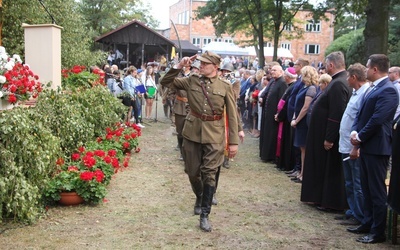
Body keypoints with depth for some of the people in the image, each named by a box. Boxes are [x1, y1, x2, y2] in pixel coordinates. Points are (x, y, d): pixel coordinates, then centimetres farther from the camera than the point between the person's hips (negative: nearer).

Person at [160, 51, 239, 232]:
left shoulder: (225, 87, -4)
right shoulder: (191, 81, 2)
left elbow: (232, 116, -2)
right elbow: (166, 82, 2)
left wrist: (233, 141, -4)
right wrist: (179, 66, -10)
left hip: (214, 135, -3)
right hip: (192, 132, 3)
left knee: (209, 173, -4)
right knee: (193, 172, 12)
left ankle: (204, 215, 2)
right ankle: (200, 198, 41)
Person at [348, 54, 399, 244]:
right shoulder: (372, 88, 14)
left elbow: (377, 120, -23)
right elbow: (361, 113, 15)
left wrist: (360, 137, -13)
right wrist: (354, 132, -1)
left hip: (377, 147, -10)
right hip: (366, 145, 10)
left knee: (377, 190, -2)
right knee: (367, 188, 17)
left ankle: (378, 232, 7)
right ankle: (368, 223, 28)